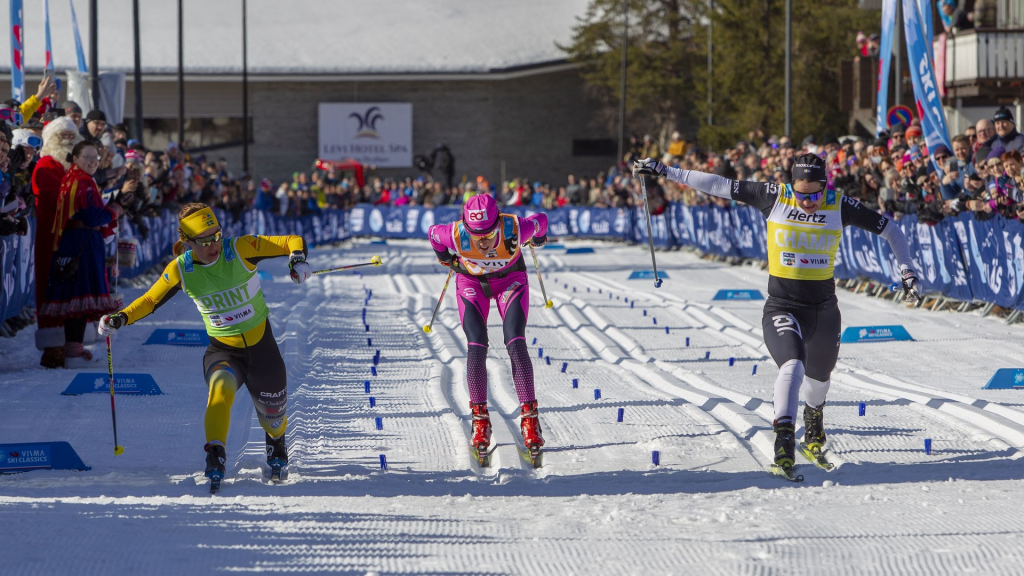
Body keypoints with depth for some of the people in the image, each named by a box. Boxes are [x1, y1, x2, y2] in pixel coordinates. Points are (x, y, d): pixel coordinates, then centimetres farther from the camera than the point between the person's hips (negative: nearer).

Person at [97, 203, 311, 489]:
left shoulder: (240, 250, -19)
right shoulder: (181, 269, -11)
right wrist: (121, 318, -15)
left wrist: (298, 259, -36)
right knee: (221, 390, -36)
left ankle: (276, 445, 51)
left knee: (273, 418, 16)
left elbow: (292, 242, -14)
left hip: (263, 349, 0)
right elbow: (150, 301, 2)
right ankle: (215, 454, -31)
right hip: (223, 351, 0)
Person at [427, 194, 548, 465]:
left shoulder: (515, 230, -37)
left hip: (510, 279, -1)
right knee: (476, 347, -14)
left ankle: (529, 417, -15)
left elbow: (540, 220, -14)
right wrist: (446, 259, 9)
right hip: (471, 281, 1)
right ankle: (480, 420, -5)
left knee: (516, 344, -16)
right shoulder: (456, 235, -35)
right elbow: (433, 232, -11)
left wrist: (539, 237, 10)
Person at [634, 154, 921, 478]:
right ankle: (784, 439, -24)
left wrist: (906, 269, -8)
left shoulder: (840, 207, -9)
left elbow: (890, 231, 2)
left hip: (824, 309, 2)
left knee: (818, 379, 21)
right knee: (792, 367, -28)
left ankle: (813, 425, 52)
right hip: (782, 307, -2)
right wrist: (667, 172, -6)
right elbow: (719, 186, -7)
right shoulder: (775, 197, -12)